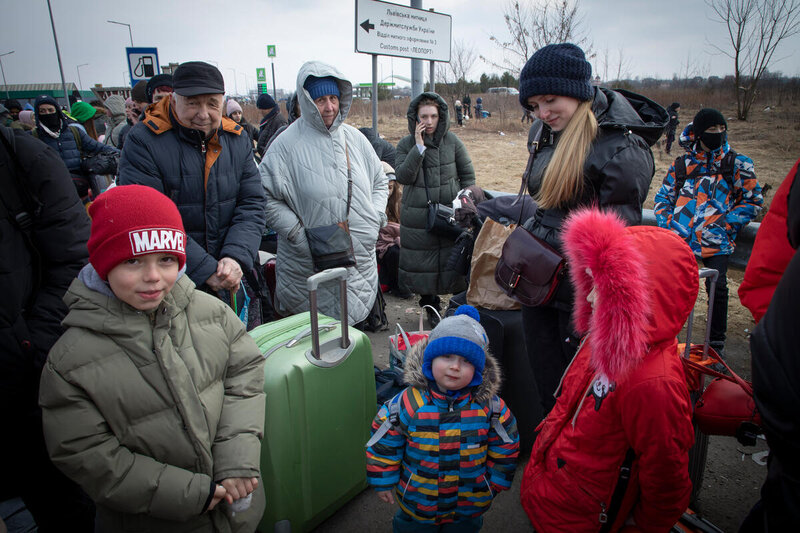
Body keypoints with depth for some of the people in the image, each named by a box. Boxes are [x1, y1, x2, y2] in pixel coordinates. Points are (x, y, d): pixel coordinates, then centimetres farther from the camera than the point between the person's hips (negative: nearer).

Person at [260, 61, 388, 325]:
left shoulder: (354, 138, 9)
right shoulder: (288, 143, -6)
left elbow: (380, 183, 19)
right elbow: (267, 198, -9)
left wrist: (375, 219, 4)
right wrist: (299, 234, -15)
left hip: (361, 261, 4)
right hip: (308, 267, -4)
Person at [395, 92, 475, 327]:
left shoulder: (452, 141, 1)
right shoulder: (406, 144, 2)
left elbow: (468, 175, 8)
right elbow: (403, 177, -13)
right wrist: (419, 147, -18)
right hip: (417, 217, 1)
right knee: (423, 263, 7)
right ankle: (431, 308, 25)